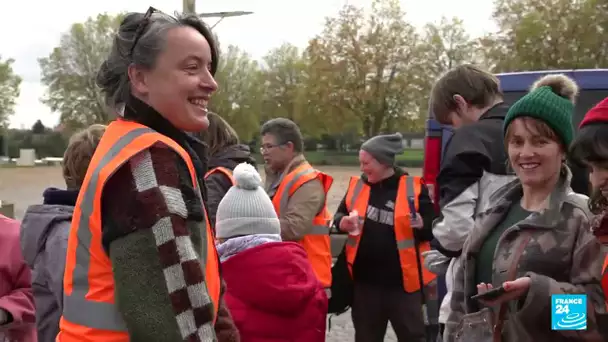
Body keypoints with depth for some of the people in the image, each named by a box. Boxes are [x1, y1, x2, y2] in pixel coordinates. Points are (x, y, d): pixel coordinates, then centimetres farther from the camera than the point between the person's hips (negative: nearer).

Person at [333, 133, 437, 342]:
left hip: (402, 281, -4)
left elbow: (432, 229, -4)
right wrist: (343, 222, -10)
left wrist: (421, 224, -26)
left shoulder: (413, 187, -7)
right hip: (365, 279, 4)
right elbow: (339, 216, 13)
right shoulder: (357, 185, 4)